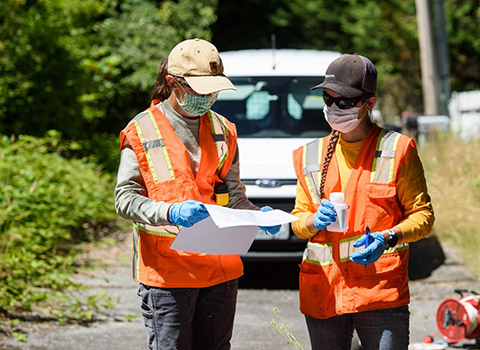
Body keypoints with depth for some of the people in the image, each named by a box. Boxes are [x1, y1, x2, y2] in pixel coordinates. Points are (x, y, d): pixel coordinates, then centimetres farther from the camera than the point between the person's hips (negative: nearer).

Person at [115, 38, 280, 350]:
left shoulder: (222, 130, 13)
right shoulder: (142, 131, -2)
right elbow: (125, 199, -6)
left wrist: (257, 215, -4)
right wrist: (170, 212, -24)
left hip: (221, 268, 5)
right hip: (166, 271, -4)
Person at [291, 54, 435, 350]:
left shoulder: (397, 150, 1)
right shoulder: (312, 156, 13)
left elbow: (423, 214, 1)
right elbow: (299, 219, 18)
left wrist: (388, 238, -17)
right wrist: (315, 221, -5)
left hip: (382, 287, -4)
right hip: (323, 291, 4)